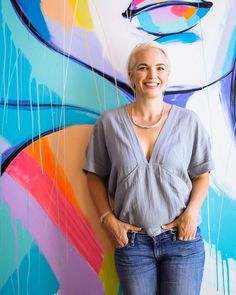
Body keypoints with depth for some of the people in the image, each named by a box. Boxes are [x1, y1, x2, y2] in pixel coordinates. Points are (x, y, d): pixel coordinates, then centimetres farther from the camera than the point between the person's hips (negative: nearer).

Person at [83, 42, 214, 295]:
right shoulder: (109, 122, -2)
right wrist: (108, 218, -4)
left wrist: (192, 212, -9)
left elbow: (202, 173, 5)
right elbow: (95, 174, 5)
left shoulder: (187, 120, -2)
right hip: (132, 242, 0)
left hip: (183, 239, 0)